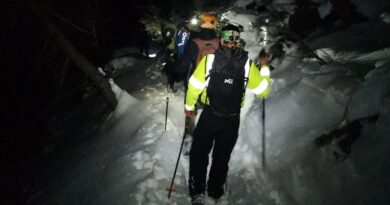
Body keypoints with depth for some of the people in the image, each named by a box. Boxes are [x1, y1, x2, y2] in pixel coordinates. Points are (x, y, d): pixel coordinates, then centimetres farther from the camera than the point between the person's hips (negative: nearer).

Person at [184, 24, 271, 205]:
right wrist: (264, 68, 16)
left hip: (209, 115, -2)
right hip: (232, 119, 2)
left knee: (199, 153, 16)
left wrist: (189, 106, 6)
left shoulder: (210, 59, -13)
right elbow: (263, 90, 0)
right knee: (222, 157, 20)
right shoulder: (247, 64, -8)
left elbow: (195, 85, -11)